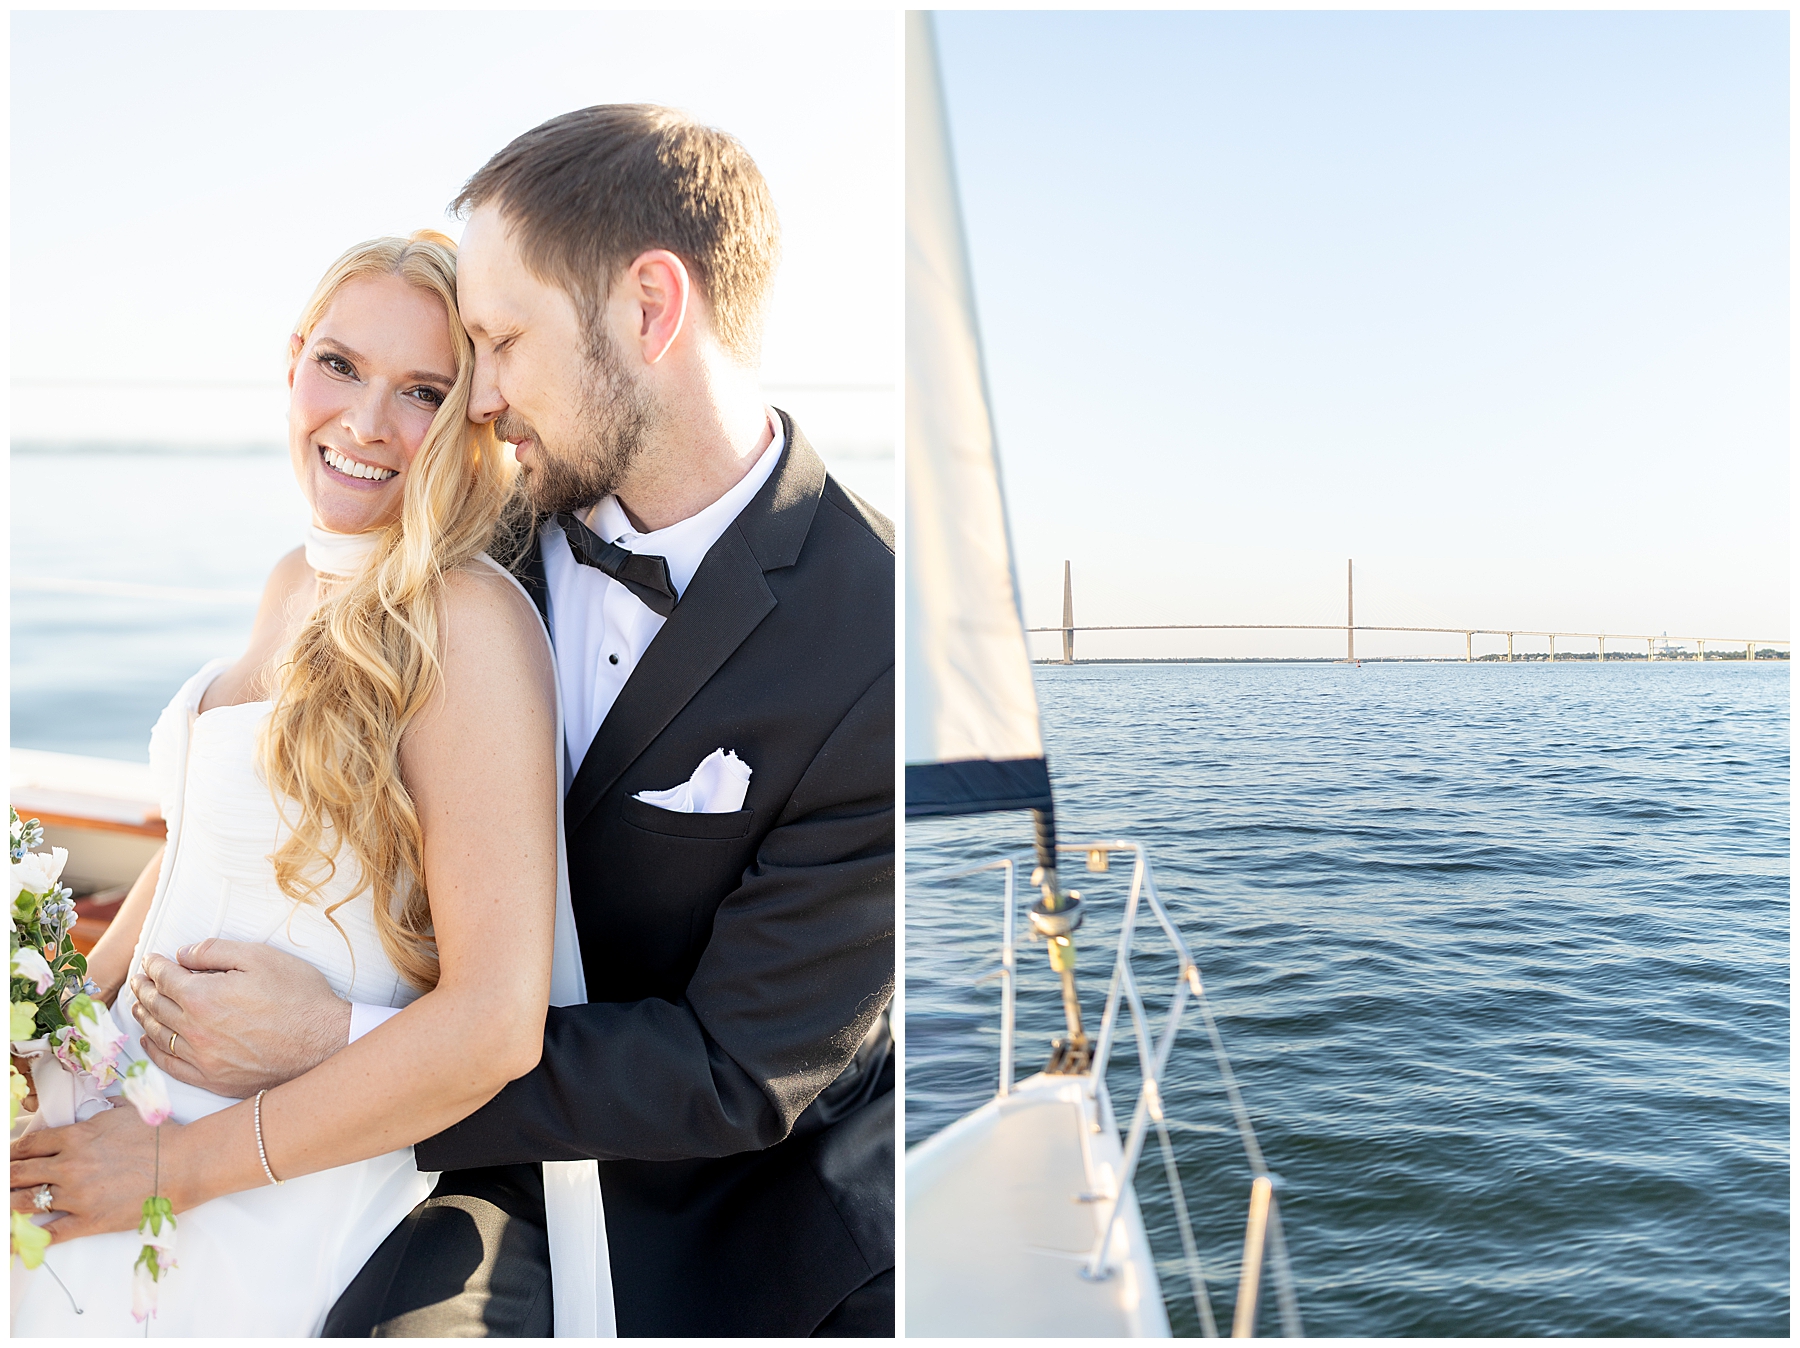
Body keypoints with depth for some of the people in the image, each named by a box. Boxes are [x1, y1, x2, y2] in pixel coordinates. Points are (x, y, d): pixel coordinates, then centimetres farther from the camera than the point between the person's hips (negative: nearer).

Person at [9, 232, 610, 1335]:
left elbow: (495, 1023, -27)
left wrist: (178, 1164, -18)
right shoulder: (294, 587, 2)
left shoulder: (471, 621, -23)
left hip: (291, 1208, -7)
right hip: (138, 1130, 7)